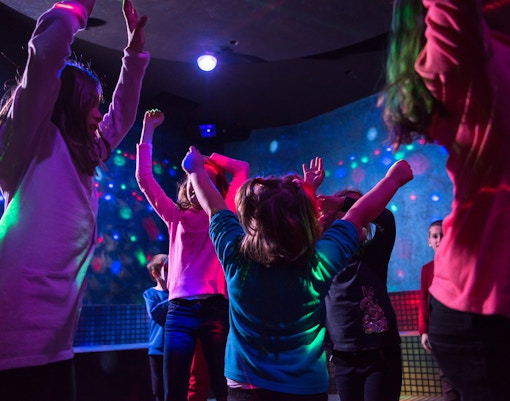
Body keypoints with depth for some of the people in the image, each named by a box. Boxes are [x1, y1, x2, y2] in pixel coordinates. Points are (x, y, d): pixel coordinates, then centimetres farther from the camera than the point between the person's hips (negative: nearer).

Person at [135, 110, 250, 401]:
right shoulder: (177, 217, 12)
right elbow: (144, 177, 7)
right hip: (181, 310, 1)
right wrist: (148, 131, 9)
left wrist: (207, 160, 12)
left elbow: (243, 168, 9)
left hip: (217, 309, -1)